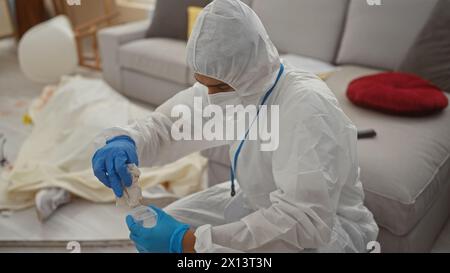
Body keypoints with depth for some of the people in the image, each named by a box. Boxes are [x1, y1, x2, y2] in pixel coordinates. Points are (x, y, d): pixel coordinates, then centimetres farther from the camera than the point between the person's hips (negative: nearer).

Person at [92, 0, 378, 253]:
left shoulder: (306, 106, -31)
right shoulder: (231, 87, -8)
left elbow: (305, 219, -37)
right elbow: (164, 125, 1)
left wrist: (187, 241, -36)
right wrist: (124, 141, -23)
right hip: (258, 206, 7)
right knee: (154, 232, 0)